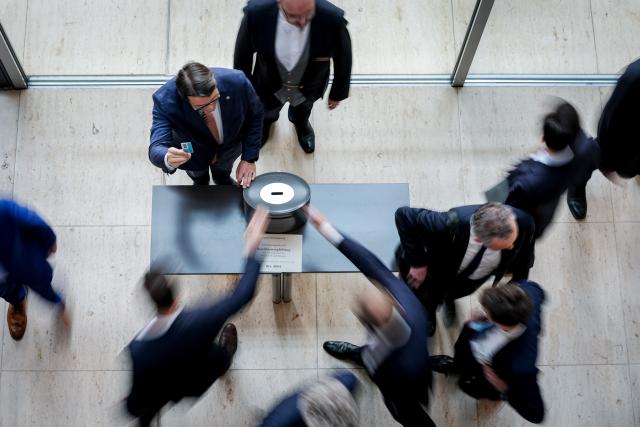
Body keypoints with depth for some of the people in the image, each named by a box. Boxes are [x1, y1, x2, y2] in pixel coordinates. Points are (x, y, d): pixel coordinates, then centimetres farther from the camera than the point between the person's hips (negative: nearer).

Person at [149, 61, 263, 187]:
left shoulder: (237, 82, -38)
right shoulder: (165, 100, -42)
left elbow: (255, 116, -18)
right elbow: (156, 149, -45)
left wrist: (249, 158, -19)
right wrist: (167, 158, -70)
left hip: (231, 143, 1)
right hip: (192, 151, -1)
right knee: (198, 177, 31)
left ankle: (222, 177, 68)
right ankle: (200, 182, 67)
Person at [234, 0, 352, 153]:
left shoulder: (333, 19, -38)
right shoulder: (256, 13, -38)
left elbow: (343, 57, -16)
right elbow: (242, 53, -16)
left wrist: (338, 93, -1)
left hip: (308, 88, 0)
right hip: (269, 86, 0)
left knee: (302, 109, 35)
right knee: (266, 112, 34)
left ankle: (301, 123, 71)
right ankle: (266, 120, 71)